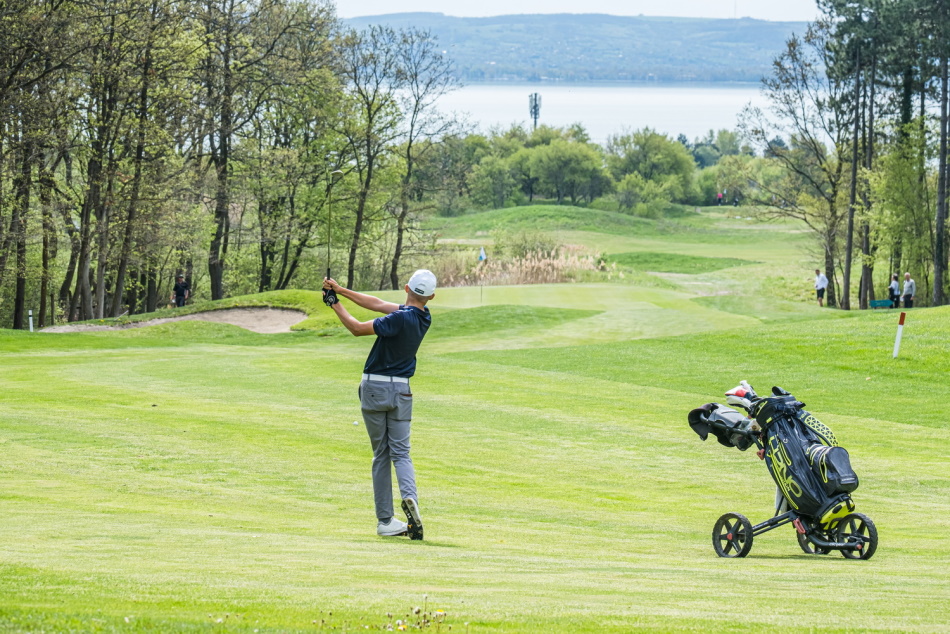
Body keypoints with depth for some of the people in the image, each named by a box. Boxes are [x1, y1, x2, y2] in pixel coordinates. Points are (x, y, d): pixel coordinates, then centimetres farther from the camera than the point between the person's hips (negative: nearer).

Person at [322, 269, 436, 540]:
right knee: (400, 453, 5)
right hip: (400, 390, 4)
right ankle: (410, 496, -26)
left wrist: (335, 304, -1)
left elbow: (358, 328, -15)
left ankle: (385, 520, 6)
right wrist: (340, 290, 6)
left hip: (373, 387, -4)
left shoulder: (400, 319, -20)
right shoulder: (423, 318, 0)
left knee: (380, 455, 6)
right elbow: (378, 304, 5)